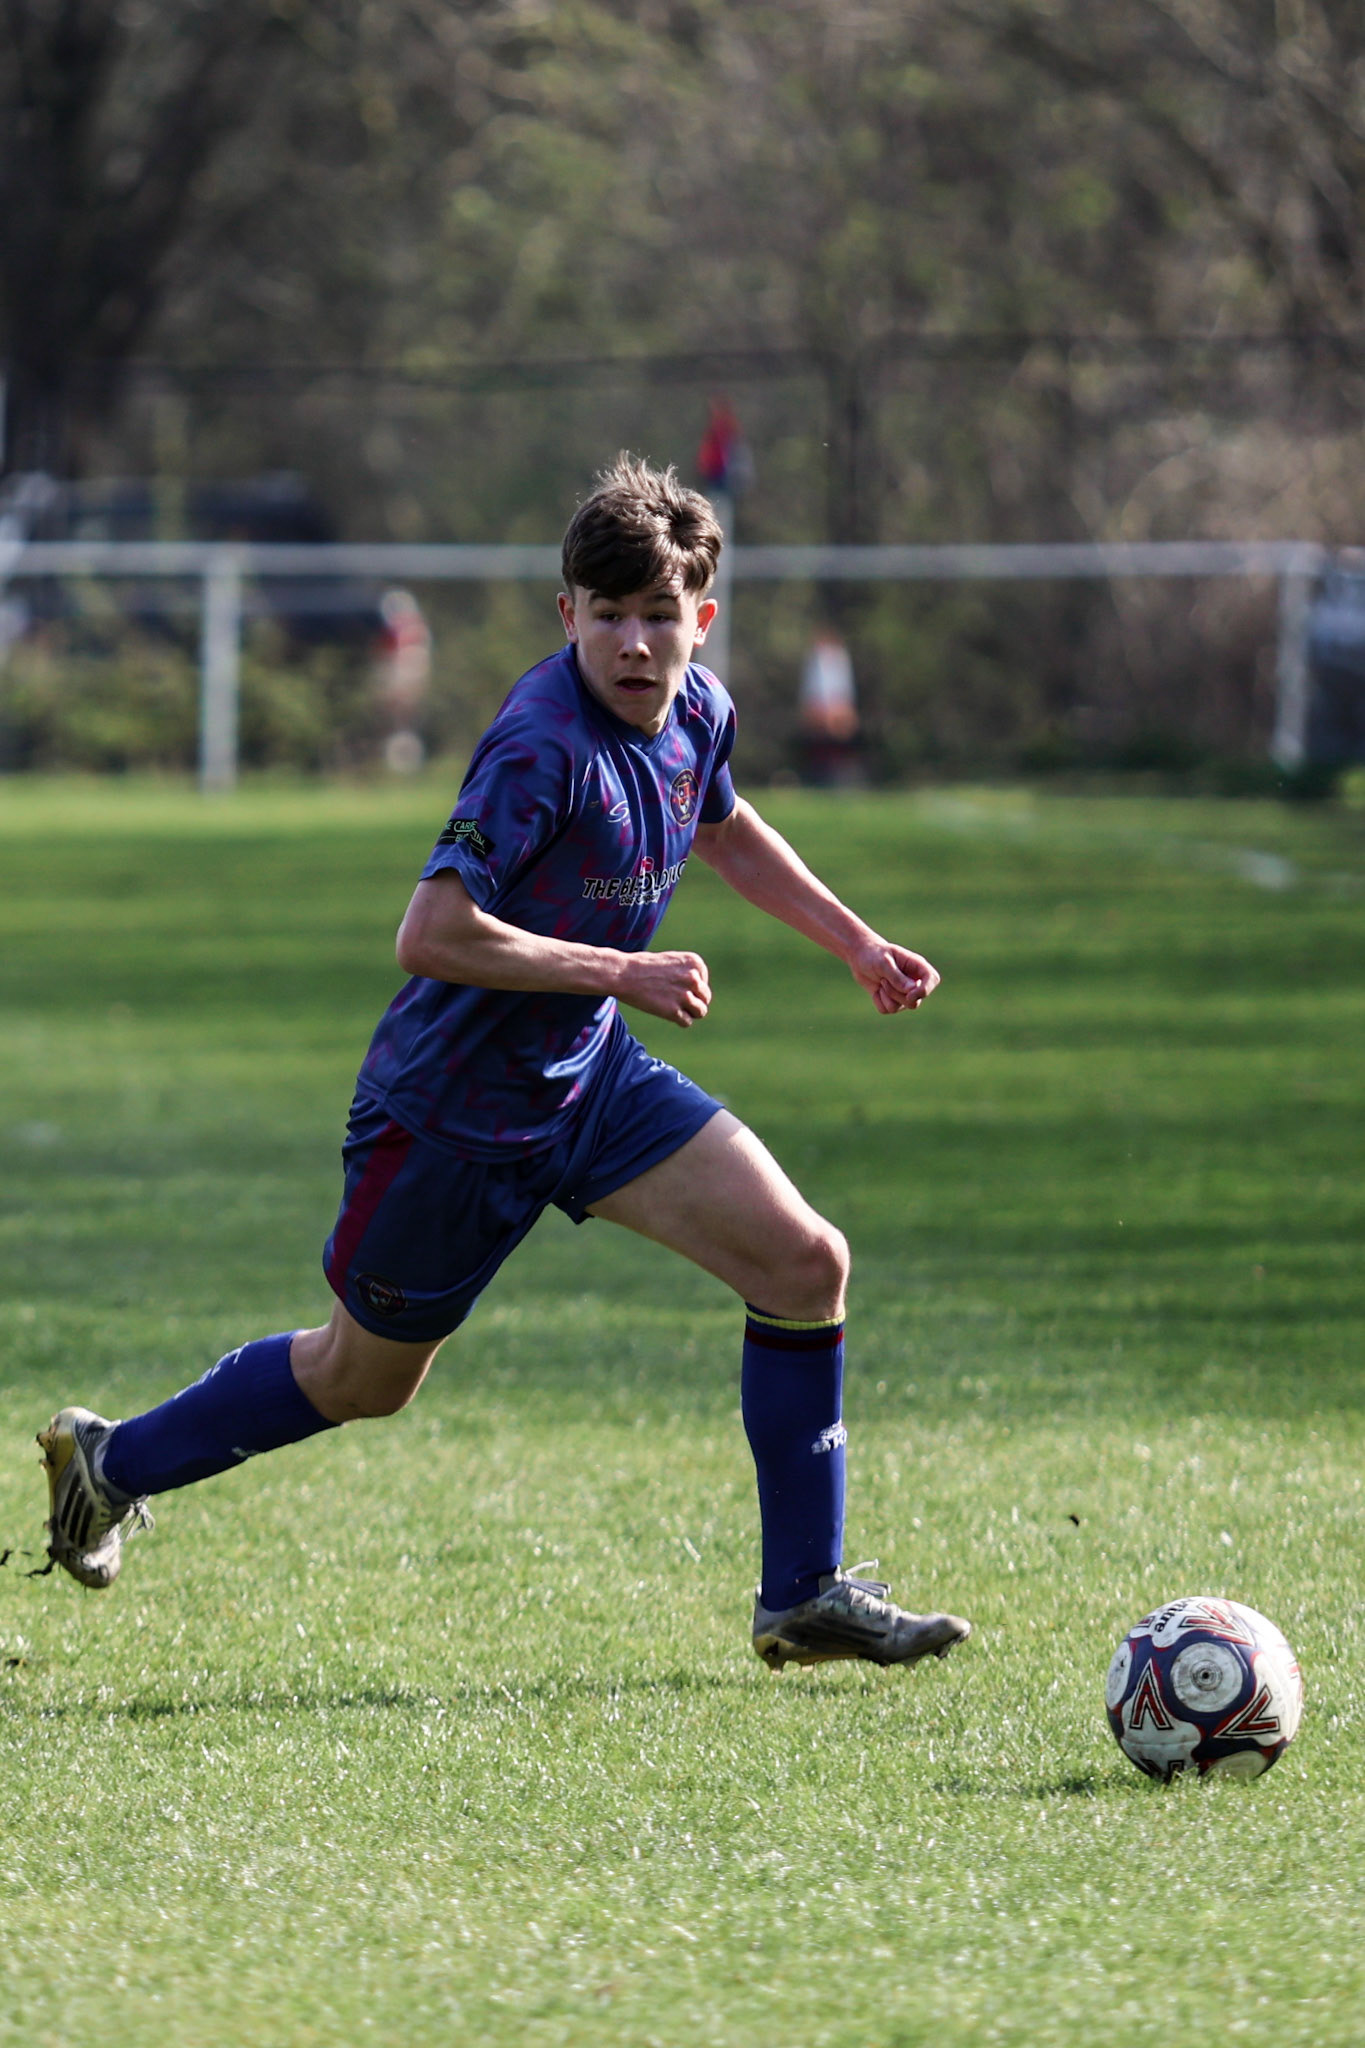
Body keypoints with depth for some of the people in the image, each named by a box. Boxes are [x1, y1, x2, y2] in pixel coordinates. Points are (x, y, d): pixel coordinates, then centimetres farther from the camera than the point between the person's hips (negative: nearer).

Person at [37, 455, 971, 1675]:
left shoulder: (696, 710, -2)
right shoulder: (544, 748, -28)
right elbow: (433, 935, -32)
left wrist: (856, 944, 20)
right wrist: (619, 969, -25)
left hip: (591, 1076, 7)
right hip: (454, 1107, -7)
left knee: (805, 1264, -8)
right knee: (365, 1381, 11)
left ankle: (805, 1597, 2)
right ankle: (115, 1461, 37)